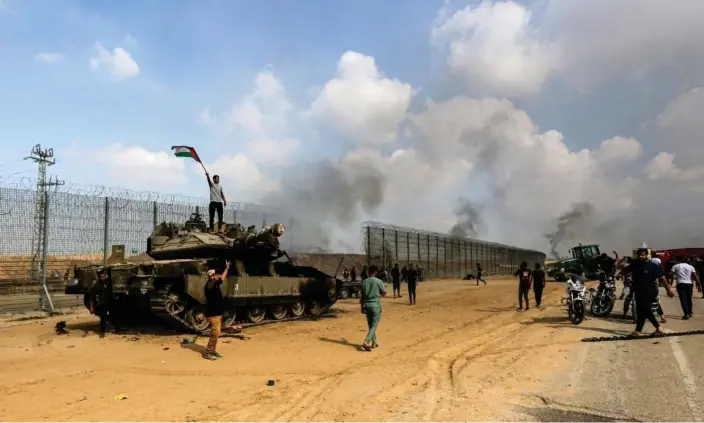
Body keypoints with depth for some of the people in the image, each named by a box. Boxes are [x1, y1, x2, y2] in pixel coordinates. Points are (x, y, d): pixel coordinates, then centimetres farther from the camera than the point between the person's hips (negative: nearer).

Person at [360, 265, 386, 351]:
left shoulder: (364, 282, 2)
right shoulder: (379, 281, -9)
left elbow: (362, 295, 6)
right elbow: (384, 294, -1)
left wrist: (362, 307, 13)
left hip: (367, 305, 5)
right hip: (376, 305, -4)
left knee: (370, 325, 15)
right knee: (374, 326, -2)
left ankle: (374, 343, 24)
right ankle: (366, 342, -17)